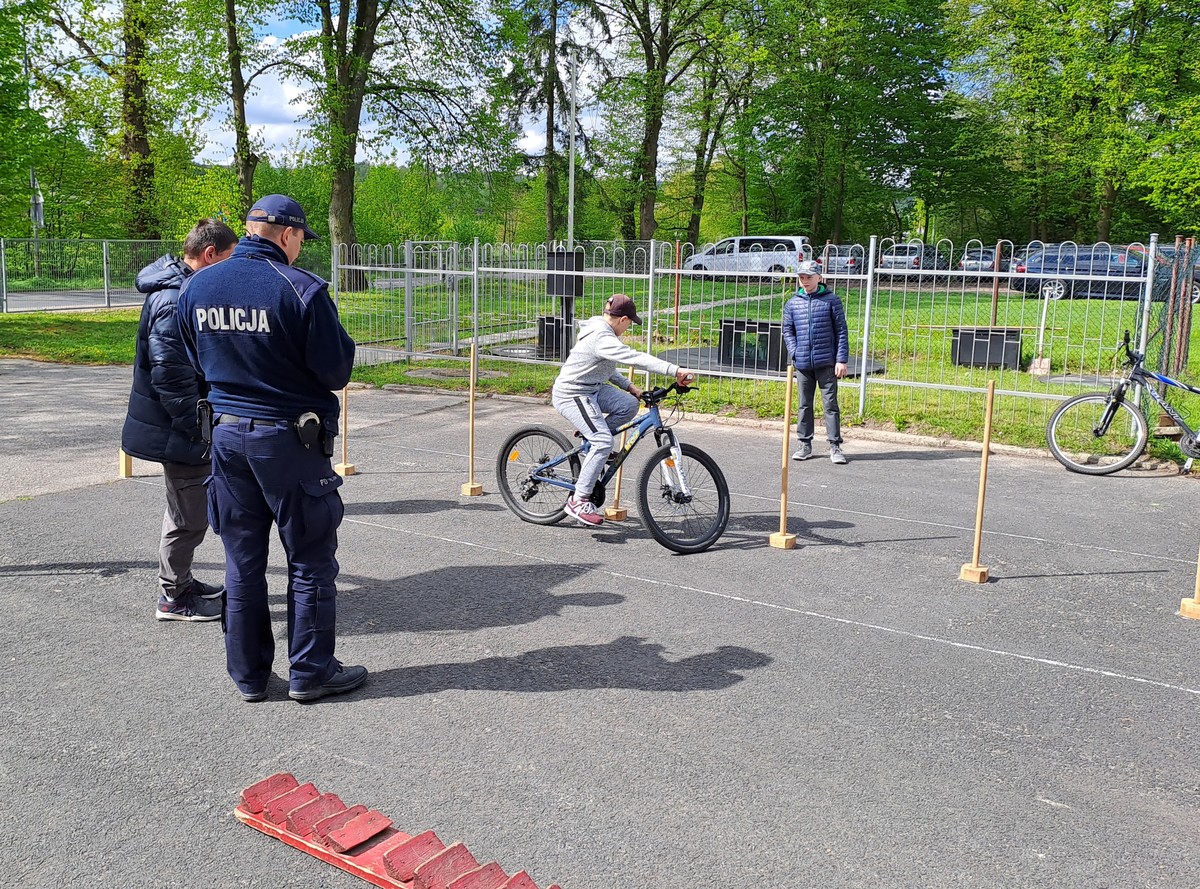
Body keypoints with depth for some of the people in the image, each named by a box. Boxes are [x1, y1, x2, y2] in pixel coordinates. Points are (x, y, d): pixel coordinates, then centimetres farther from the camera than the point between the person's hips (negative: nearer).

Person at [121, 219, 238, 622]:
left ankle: (180, 581, 38)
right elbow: (171, 376, -27)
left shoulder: (183, 288, 10)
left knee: (187, 512, 23)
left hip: (183, 429, 11)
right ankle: (174, 598, 16)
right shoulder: (175, 300, -23)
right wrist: (200, 428, -21)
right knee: (189, 517, 2)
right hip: (180, 433, -11)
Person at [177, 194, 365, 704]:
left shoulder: (196, 287, 3)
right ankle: (310, 673, 16)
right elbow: (337, 373, -12)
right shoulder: (302, 290, -17)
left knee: (242, 563, 14)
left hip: (226, 434, 6)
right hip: (289, 438, -5)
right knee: (310, 562, 8)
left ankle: (248, 675, 24)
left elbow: (197, 362, 13)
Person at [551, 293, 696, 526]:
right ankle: (578, 501, -13)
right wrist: (676, 371, -39)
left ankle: (591, 437, 14)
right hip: (571, 394, -10)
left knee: (629, 405, -3)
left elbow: (605, 369, 21)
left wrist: (629, 387, 11)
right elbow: (636, 358, -34)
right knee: (603, 442, -19)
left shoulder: (601, 331, 10)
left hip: (591, 388, 10)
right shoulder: (602, 339, -24)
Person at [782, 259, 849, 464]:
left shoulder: (831, 300, -2)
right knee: (804, 404, 11)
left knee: (830, 403, 0)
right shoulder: (792, 304, 6)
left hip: (826, 362, -3)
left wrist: (842, 359, -7)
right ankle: (805, 445, 19)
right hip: (803, 363, 3)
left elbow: (841, 331, -2)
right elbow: (788, 331, 14)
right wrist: (794, 352, -1)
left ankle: (835, 446, 5)